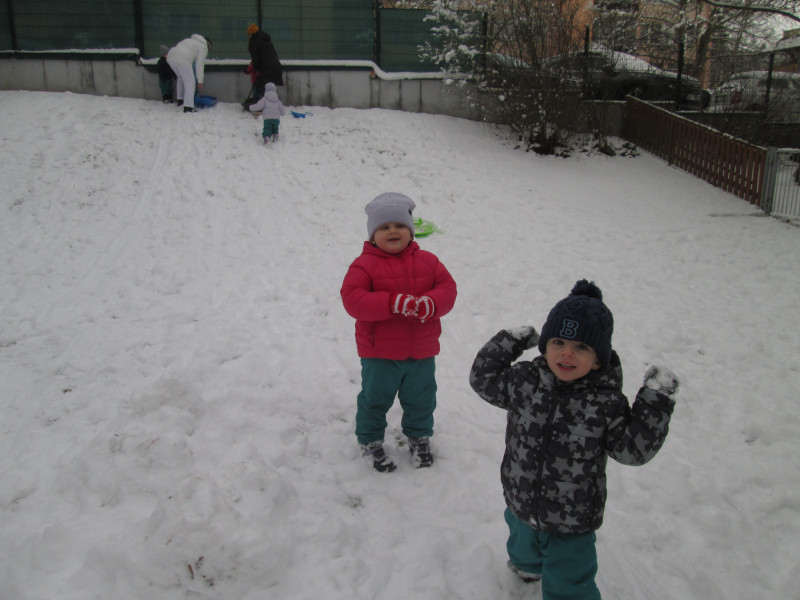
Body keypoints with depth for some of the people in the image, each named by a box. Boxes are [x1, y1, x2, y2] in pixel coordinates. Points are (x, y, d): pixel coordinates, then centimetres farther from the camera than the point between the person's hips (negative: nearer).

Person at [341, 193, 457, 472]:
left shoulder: (427, 260, 2)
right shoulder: (364, 265, -11)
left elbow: (448, 287, -2)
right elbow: (352, 299, -21)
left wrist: (430, 304, -25)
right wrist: (393, 303, -31)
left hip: (421, 352, 3)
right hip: (379, 353, -3)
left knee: (421, 399, 19)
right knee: (375, 398, 12)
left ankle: (419, 437, 43)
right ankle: (369, 441, 34)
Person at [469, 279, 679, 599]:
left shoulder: (606, 402, -20)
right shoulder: (524, 380, -12)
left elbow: (634, 449, -16)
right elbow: (483, 379, 1)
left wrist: (656, 402, -24)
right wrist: (508, 342, -6)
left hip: (573, 524, -4)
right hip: (522, 505, 4)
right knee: (524, 549, 34)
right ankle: (526, 564, 68)